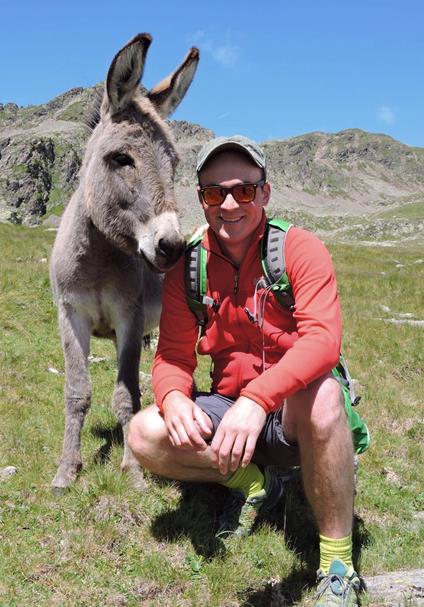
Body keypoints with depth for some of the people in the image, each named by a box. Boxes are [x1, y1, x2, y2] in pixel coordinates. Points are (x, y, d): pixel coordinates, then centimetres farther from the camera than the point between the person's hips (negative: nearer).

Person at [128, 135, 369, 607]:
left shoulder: (300, 249, -13)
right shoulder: (187, 270, -2)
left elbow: (323, 339, -28)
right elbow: (173, 357, -1)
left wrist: (257, 398, -43)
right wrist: (174, 397, -26)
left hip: (294, 413, -3)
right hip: (227, 409, 4)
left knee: (322, 392, -38)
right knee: (145, 434, -20)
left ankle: (337, 565, -19)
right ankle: (252, 481, 5)